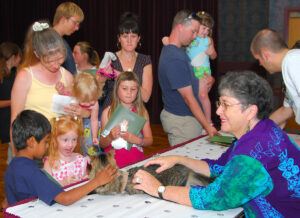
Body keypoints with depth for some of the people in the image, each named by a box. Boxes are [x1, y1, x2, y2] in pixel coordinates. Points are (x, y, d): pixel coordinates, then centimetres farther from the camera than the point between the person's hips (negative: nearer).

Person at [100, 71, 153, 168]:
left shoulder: (142, 111, 5)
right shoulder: (108, 112, 1)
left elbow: (149, 140, 6)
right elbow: (102, 144, 6)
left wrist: (137, 140, -13)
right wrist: (110, 137, -14)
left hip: (136, 160, 1)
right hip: (114, 161, -1)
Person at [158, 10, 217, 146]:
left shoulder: (176, 51, 9)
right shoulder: (175, 59, -22)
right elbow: (188, 97, -23)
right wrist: (208, 126, -21)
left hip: (181, 115, 10)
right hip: (182, 120, -10)